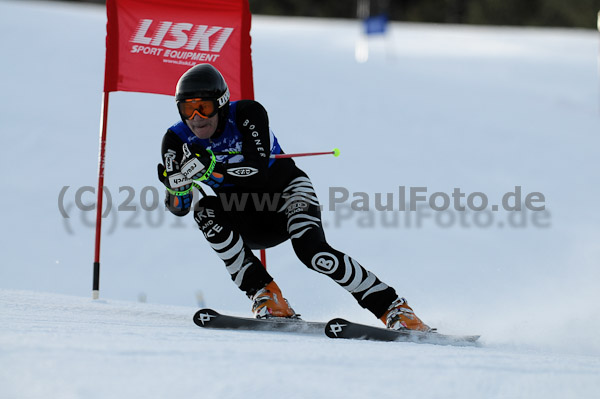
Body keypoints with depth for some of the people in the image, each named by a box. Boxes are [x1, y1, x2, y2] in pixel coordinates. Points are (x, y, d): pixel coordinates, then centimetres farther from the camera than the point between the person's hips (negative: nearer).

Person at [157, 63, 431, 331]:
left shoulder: (246, 113, -22)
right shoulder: (177, 140, -13)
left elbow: (258, 169, -35)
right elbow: (179, 208, -17)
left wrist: (211, 169, -49)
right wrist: (178, 186, -40)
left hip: (286, 190, -4)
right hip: (248, 220, 4)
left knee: (311, 251, -30)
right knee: (204, 211, -27)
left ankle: (394, 309, -21)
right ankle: (266, 298, -25)